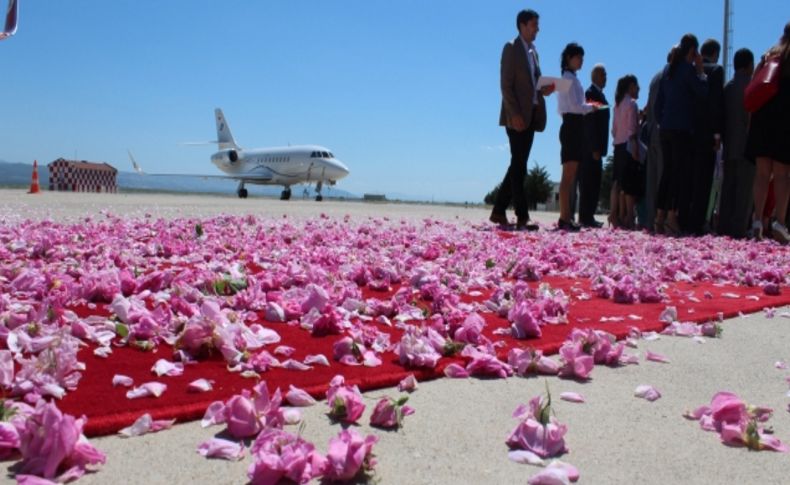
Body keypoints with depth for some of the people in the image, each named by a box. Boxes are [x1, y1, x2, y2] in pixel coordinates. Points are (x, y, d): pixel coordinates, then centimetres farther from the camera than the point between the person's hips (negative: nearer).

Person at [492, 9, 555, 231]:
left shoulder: (533, 51, 21)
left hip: (531, 116, 8)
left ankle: (498, 211, 14)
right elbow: (506, 84, -12)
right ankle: (522, 217, -8)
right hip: (517, 117, -8)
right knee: (519, 166, -8)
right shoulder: (511, 48, -3)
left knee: (518, 166, 8)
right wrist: (515, 114, -20)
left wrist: (543, 90, 3)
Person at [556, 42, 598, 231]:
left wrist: (586, 106, 13)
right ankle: (565, 218, -13)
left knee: (570, 176, 8)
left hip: (572, 126, 10)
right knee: (568, 176, -12)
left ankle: (566, 217, 9)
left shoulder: (569, 78, 20)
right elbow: (575, 106, -16)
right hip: (573, 126, -10)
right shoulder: (570, 78, -8)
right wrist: (591, 107, -1)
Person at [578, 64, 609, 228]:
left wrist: (599, 148, 16)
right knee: (589, 182, -8)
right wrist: (595, 148, -20)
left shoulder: (599, 94, 19)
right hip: (590, 148, -9)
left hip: (595, 148, 9)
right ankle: (585, 217, -5)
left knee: (593, 183, 9)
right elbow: (590, 122, -16)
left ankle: (587, 217, 12)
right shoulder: (591, 93, -9)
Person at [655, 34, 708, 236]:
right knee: (679, 173, -7)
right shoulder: (688, 68, -7)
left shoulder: (668, 69, 15)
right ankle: (671, 217, -11)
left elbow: (658, 101, 16)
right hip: (682, 129, -7)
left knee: (667, 172, 8)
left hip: (665, 128, 7)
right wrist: (701, 71, 0)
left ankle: (660, 217, 7)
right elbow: (703, 92, -8)